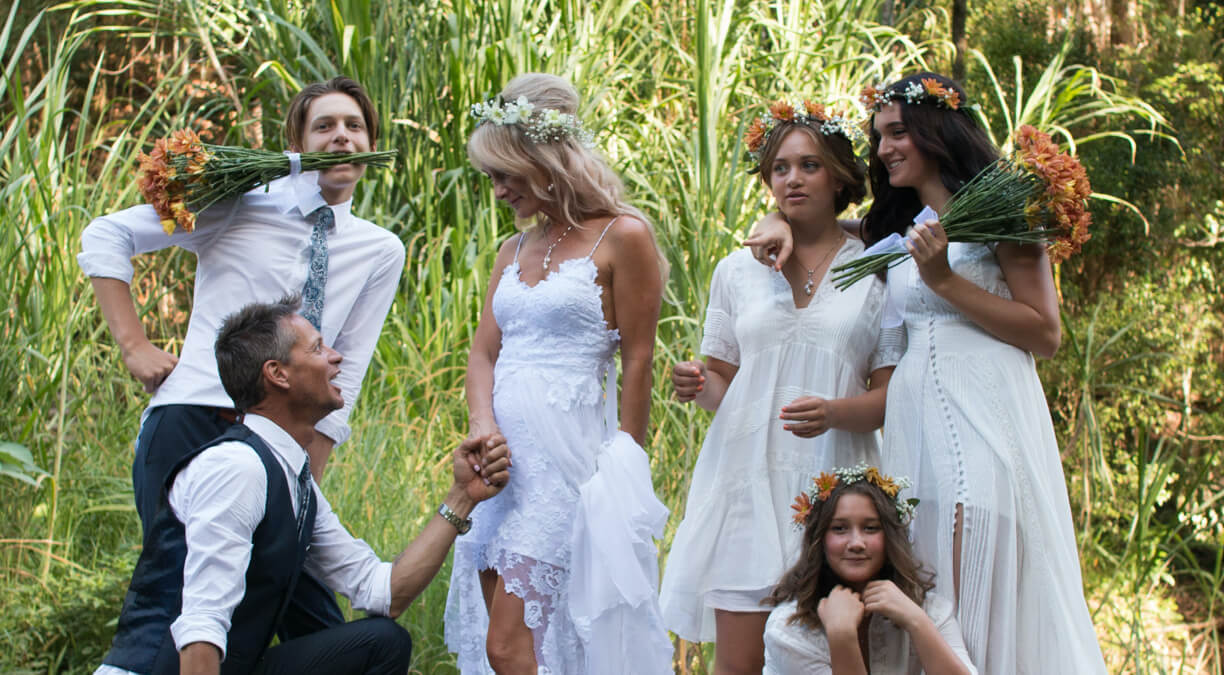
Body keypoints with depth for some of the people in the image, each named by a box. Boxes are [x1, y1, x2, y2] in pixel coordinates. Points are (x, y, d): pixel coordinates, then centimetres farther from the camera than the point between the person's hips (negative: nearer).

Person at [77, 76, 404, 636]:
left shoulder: (381, 252, 11)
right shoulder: (240, 203, 3)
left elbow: (345, 376, 7)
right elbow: (105, 236, 7)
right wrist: (134, 346, -2)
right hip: (190, 423, -3)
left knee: (318, 630, -4)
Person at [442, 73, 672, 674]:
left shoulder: (622, 238, -5)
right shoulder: (515, 250, 16)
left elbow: (636, 364, -5)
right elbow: (483, 354, 12)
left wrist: (623, 467, -5)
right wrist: (483, 423, -7)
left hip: (568, 455, -7)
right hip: (503, 454, 7)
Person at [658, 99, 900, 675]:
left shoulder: (877, 272, 6)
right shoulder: (738, 271, 14)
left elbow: (890, 396, 3)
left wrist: (833, 412, -17)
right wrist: (696, 384, -5)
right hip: (748, 476, 1)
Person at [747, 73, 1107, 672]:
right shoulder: (896, 229, 20)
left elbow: (1046, 334, -6)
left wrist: (945, 280, -10)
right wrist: (786, 224, 11)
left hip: (986, 415, -6)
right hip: (914, 416, 6)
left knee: (986, 603, -14)